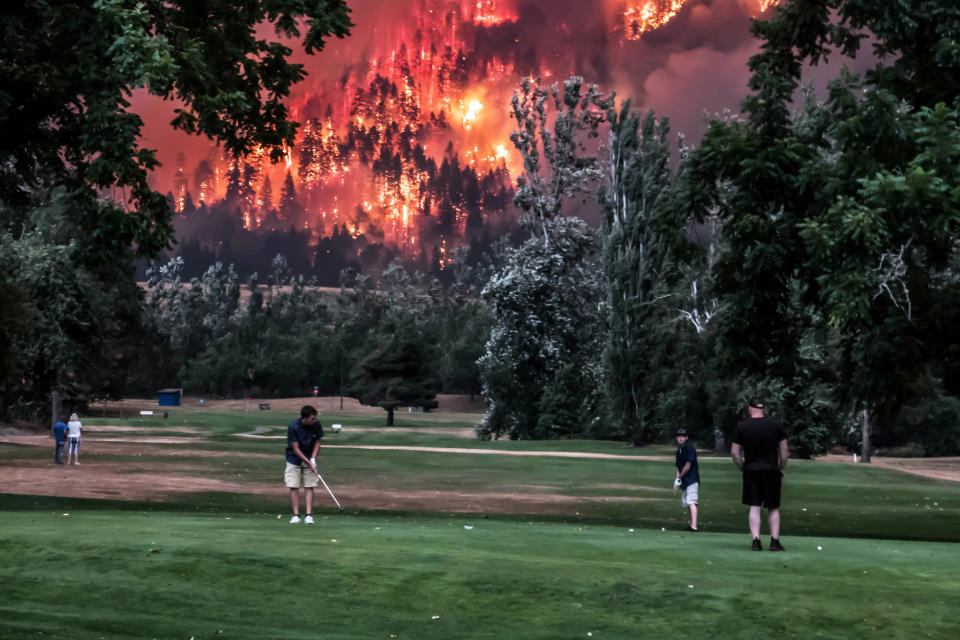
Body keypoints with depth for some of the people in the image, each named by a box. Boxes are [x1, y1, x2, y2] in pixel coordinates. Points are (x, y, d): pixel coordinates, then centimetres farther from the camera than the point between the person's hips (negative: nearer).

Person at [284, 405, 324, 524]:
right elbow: (296, 449, -18)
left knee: (309, 487, -2)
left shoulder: (316, 425, -13)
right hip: (294, 459, -2)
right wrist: (309, 462, -19)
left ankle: (309, 515, -1)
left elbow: (317, 442, 1)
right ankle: (296, 515, 5)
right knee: (294, 487, -4)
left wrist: (313, 459, -10)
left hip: (309, 459, 2)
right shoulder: (293, 427, -23)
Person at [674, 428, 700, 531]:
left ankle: (694, 526, -22)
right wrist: (676, 482, 12)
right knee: (688, 503, 12)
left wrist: (680, 477, -4)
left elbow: (687, 466, -15)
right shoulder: (679, 450, 15)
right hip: (684, 481, 9)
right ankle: (691, 525, 18)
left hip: (691, 479, -9)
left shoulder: (689, 447, -11)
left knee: (691, 502, -16)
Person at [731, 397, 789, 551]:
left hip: (751, 471, 0)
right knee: (773, 508, 10)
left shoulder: (742, 427, 0)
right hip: (771, 471, 0)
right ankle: (775, 541, 8)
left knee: (754, 507, 3)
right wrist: (782, 469, 12)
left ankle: (756, 541, -2)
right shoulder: (776, 424, 1)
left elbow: (734, 453, -1)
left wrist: (742, 469, 11)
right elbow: (784, 450, 2)